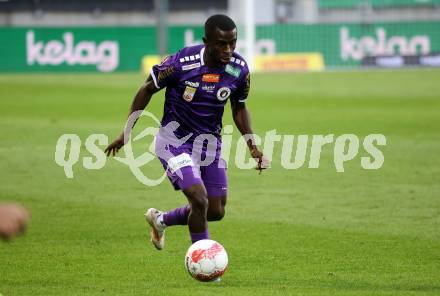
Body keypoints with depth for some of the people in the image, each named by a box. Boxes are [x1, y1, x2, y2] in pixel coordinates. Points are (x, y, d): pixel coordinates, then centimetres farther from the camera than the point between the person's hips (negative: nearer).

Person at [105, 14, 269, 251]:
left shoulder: (239, 69, -12)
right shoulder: (181, 63, -24)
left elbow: (239, 107, 7)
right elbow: (147, 89, -7)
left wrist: (252, 146, -4)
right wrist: (126, 132, -4)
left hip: (210, 143, 5)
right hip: (175, 141, -5)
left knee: (216, 212, 8)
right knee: (200, 200, -22)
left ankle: (160, 220, 35)